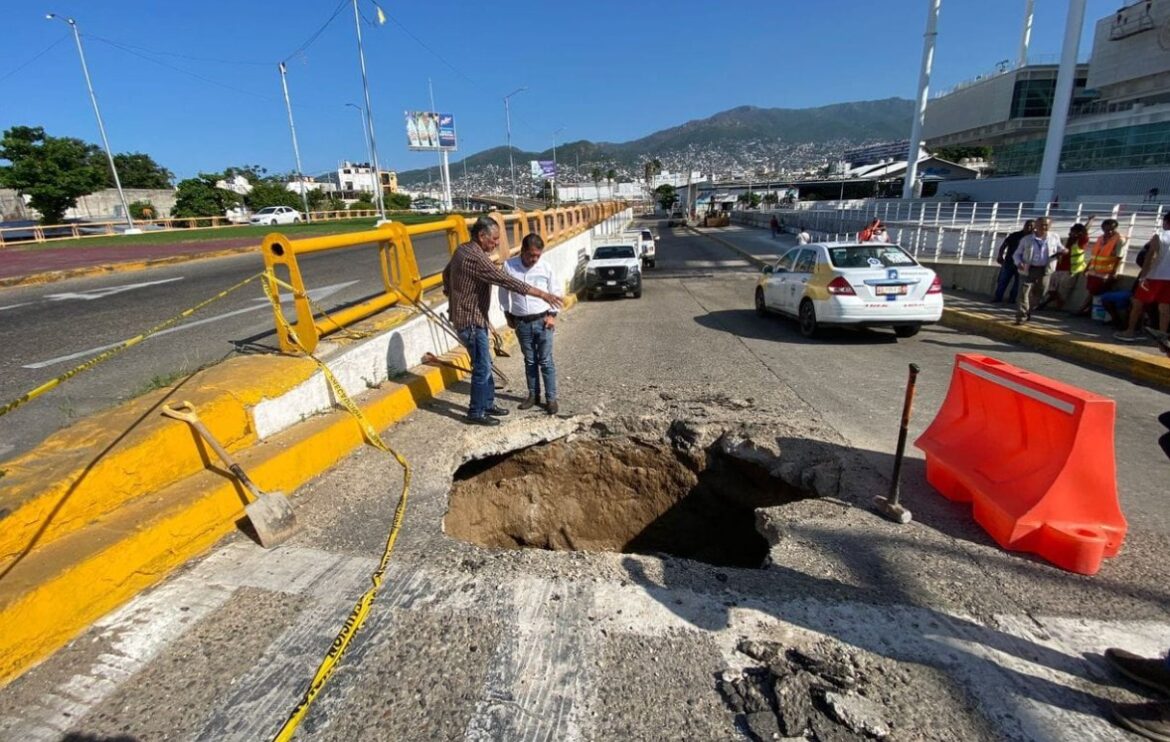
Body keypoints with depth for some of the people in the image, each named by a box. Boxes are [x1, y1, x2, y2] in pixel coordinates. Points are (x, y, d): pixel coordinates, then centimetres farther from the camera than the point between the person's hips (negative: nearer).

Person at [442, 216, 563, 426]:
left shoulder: (463, 250, 7)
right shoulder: (476, 258, -25)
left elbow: (446, 273, 22)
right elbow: (507, 281, -30)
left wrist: (452, 294, 31)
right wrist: (542, 294, -30)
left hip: (472, 317, 10)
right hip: (471, 321, -10)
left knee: (485, 364, 18)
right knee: (482, 368, 1)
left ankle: (488, 404, 30)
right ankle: (476, 413, 14)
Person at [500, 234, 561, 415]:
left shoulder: (545, 268, -7)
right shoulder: (509, 266, -6)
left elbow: (555, 292, 4)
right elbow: (504, 291, 6)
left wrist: (552, 314, -3)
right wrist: (508, 315, 8)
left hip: (542, 321, -1)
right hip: (521, 323, 1)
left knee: (546, 361, 2)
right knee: (529, 361, 13)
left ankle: (551, 398, 10)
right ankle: (533, 395, 26)